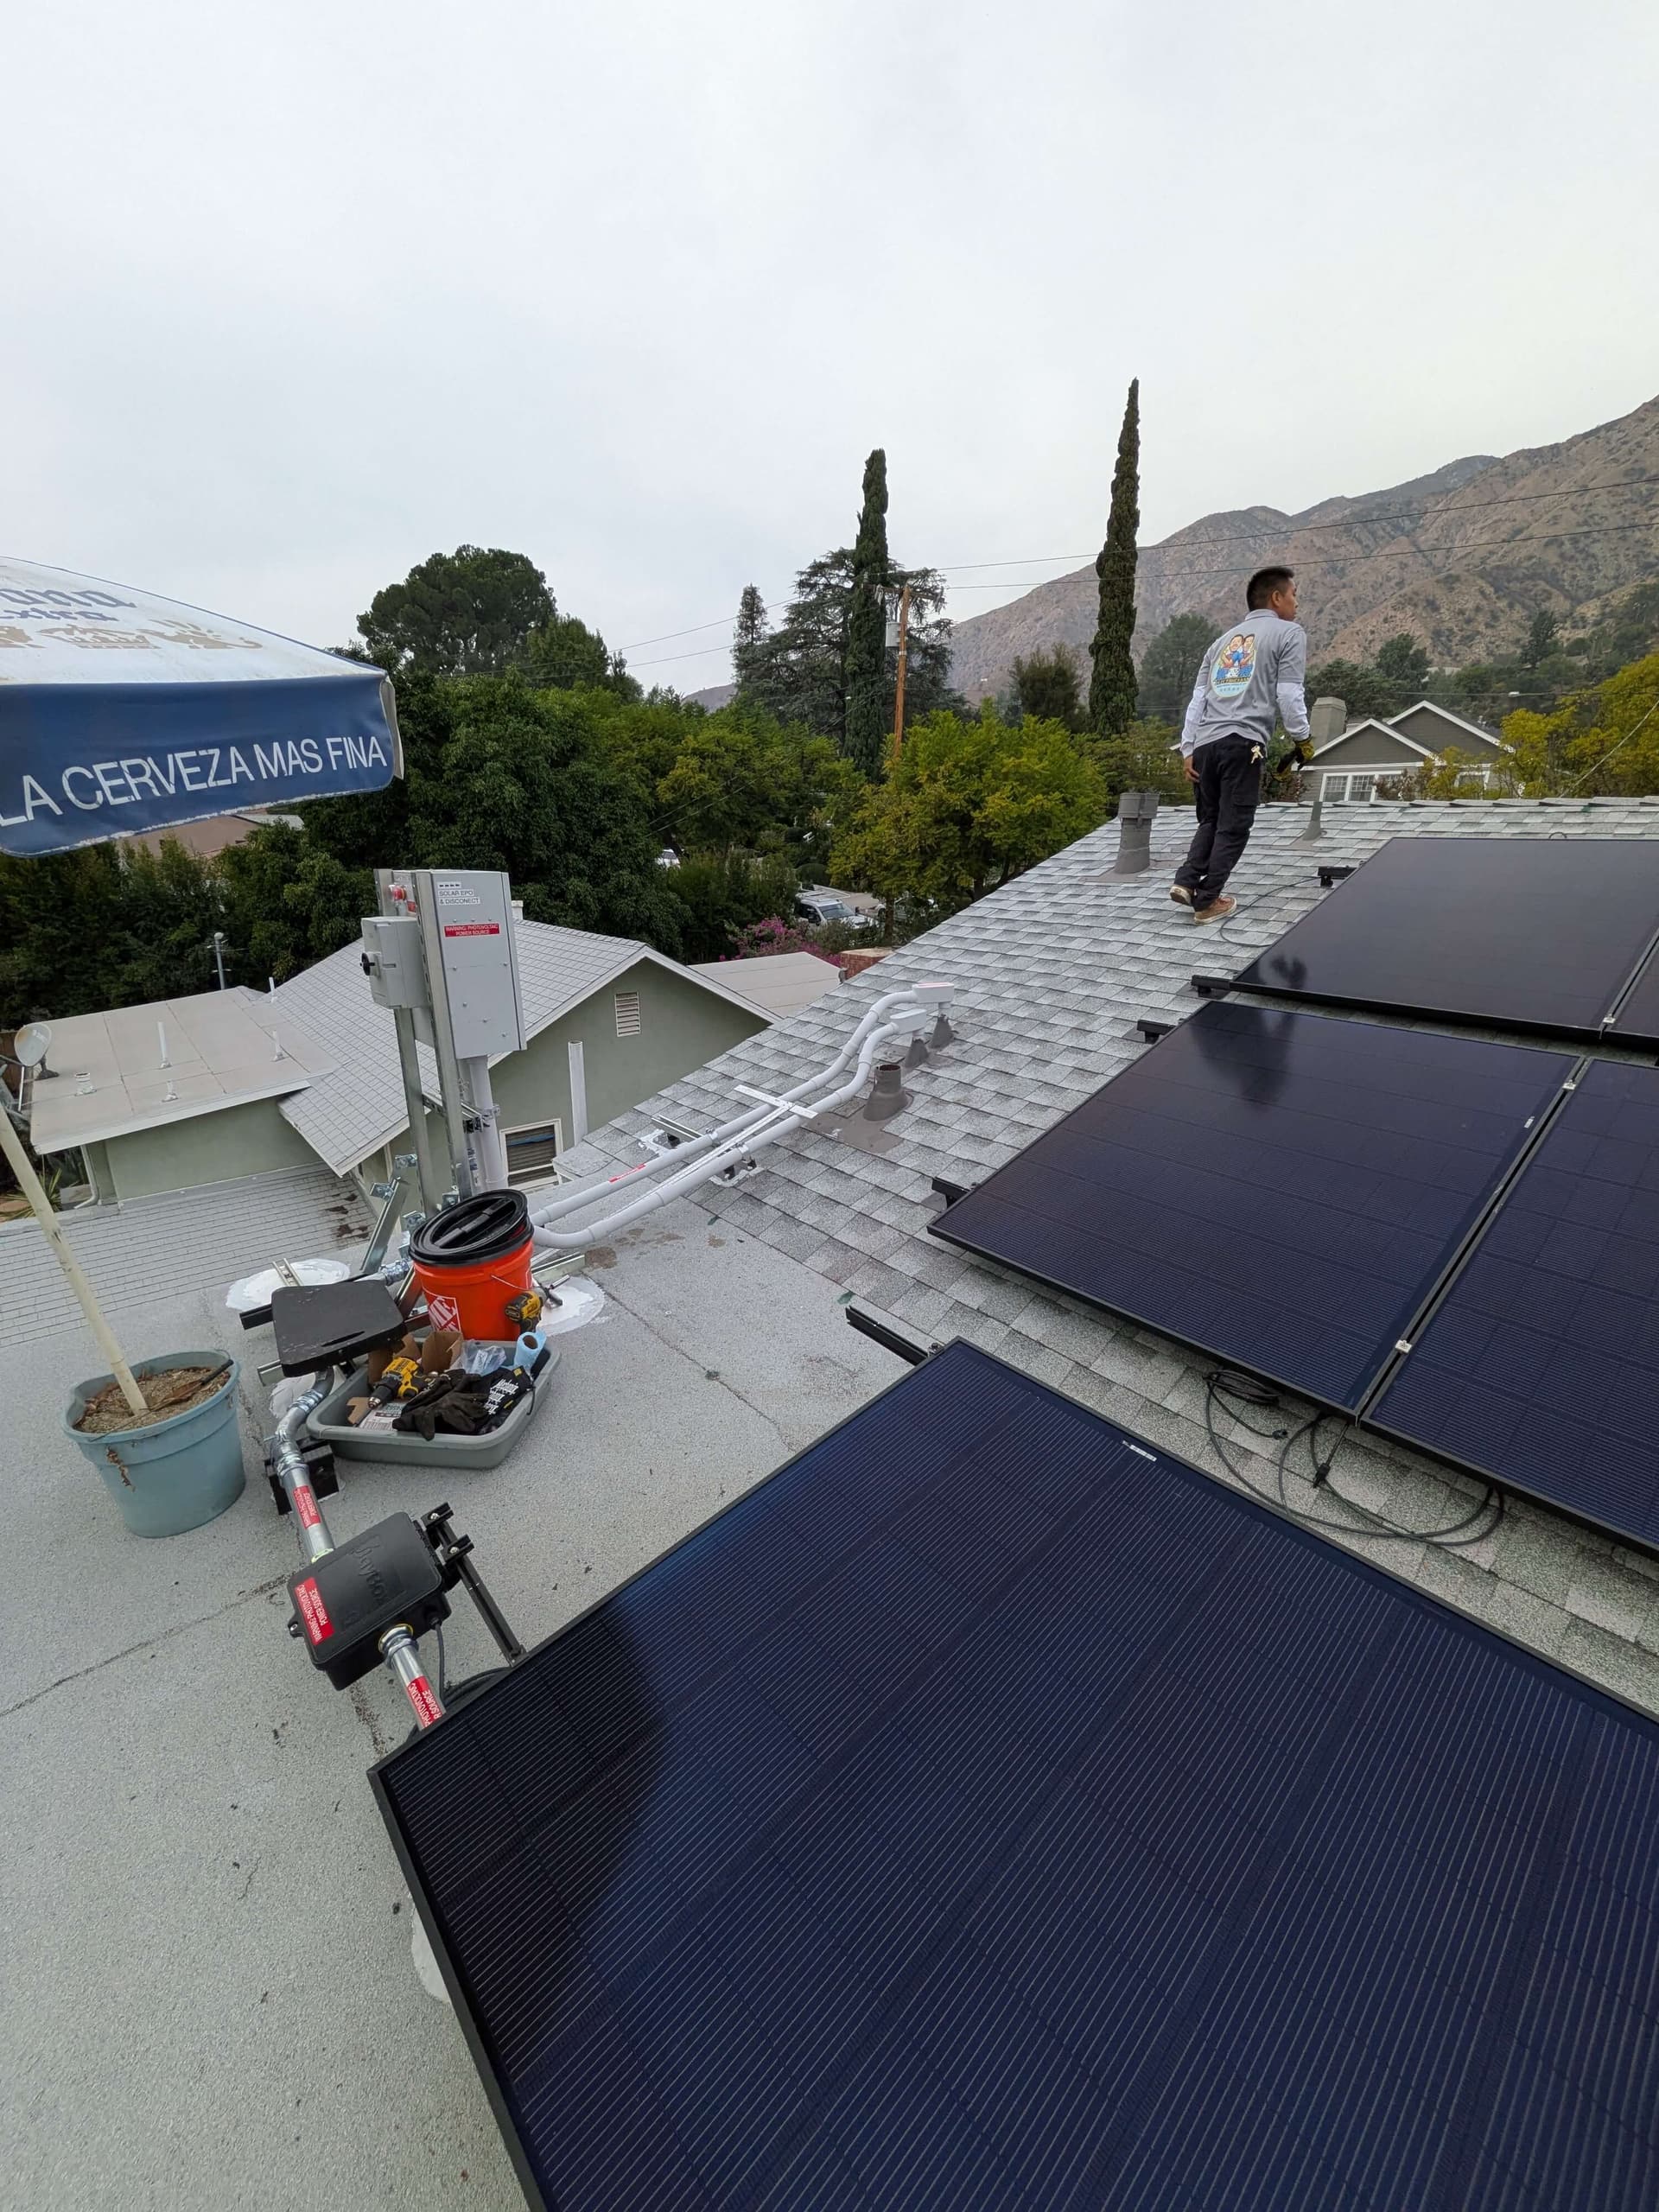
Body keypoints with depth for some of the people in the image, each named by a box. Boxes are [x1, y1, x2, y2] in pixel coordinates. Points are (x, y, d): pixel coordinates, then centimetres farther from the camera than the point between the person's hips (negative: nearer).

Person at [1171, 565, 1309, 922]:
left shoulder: (1224, 638, 26)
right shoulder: (1289, 633, 8)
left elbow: (1197, 699, 19)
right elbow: (1289, 695, -1)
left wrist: (1187, 749, 16)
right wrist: (1301, 739, 11)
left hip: (1205, 743, 6)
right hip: (1243, 742, -6)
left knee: (1211, 820, 17)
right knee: (1233, 826, 1)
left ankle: (1186, 881, 0)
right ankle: (1207, 901, -1)